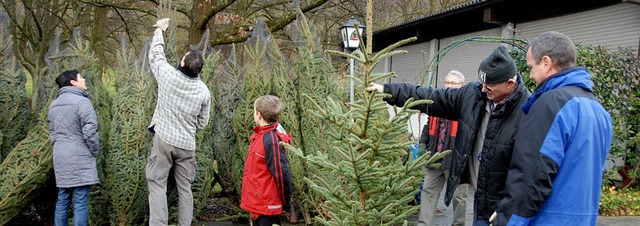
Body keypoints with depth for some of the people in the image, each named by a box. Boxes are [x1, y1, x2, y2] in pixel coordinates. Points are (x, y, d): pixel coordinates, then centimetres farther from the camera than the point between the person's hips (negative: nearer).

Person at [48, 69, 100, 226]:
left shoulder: (54, 105, 15)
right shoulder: (82, 102, -11)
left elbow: (52, 134, 18)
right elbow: (90, 132, -15)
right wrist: (95, 152, -1)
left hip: (60, 159, 8)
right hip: (80, 159, -8)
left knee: (62, 199, 13)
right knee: (81, 202, -5)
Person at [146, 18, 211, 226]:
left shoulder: (168, 75, -9)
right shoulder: (203, 90, -3)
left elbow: (155, 54, 12)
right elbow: (202, 123, 7)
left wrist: (159, 30, 27)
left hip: (164, 140, -2)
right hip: (187, 144, 3)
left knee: (157, 185, 0)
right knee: (185, 188, 10)